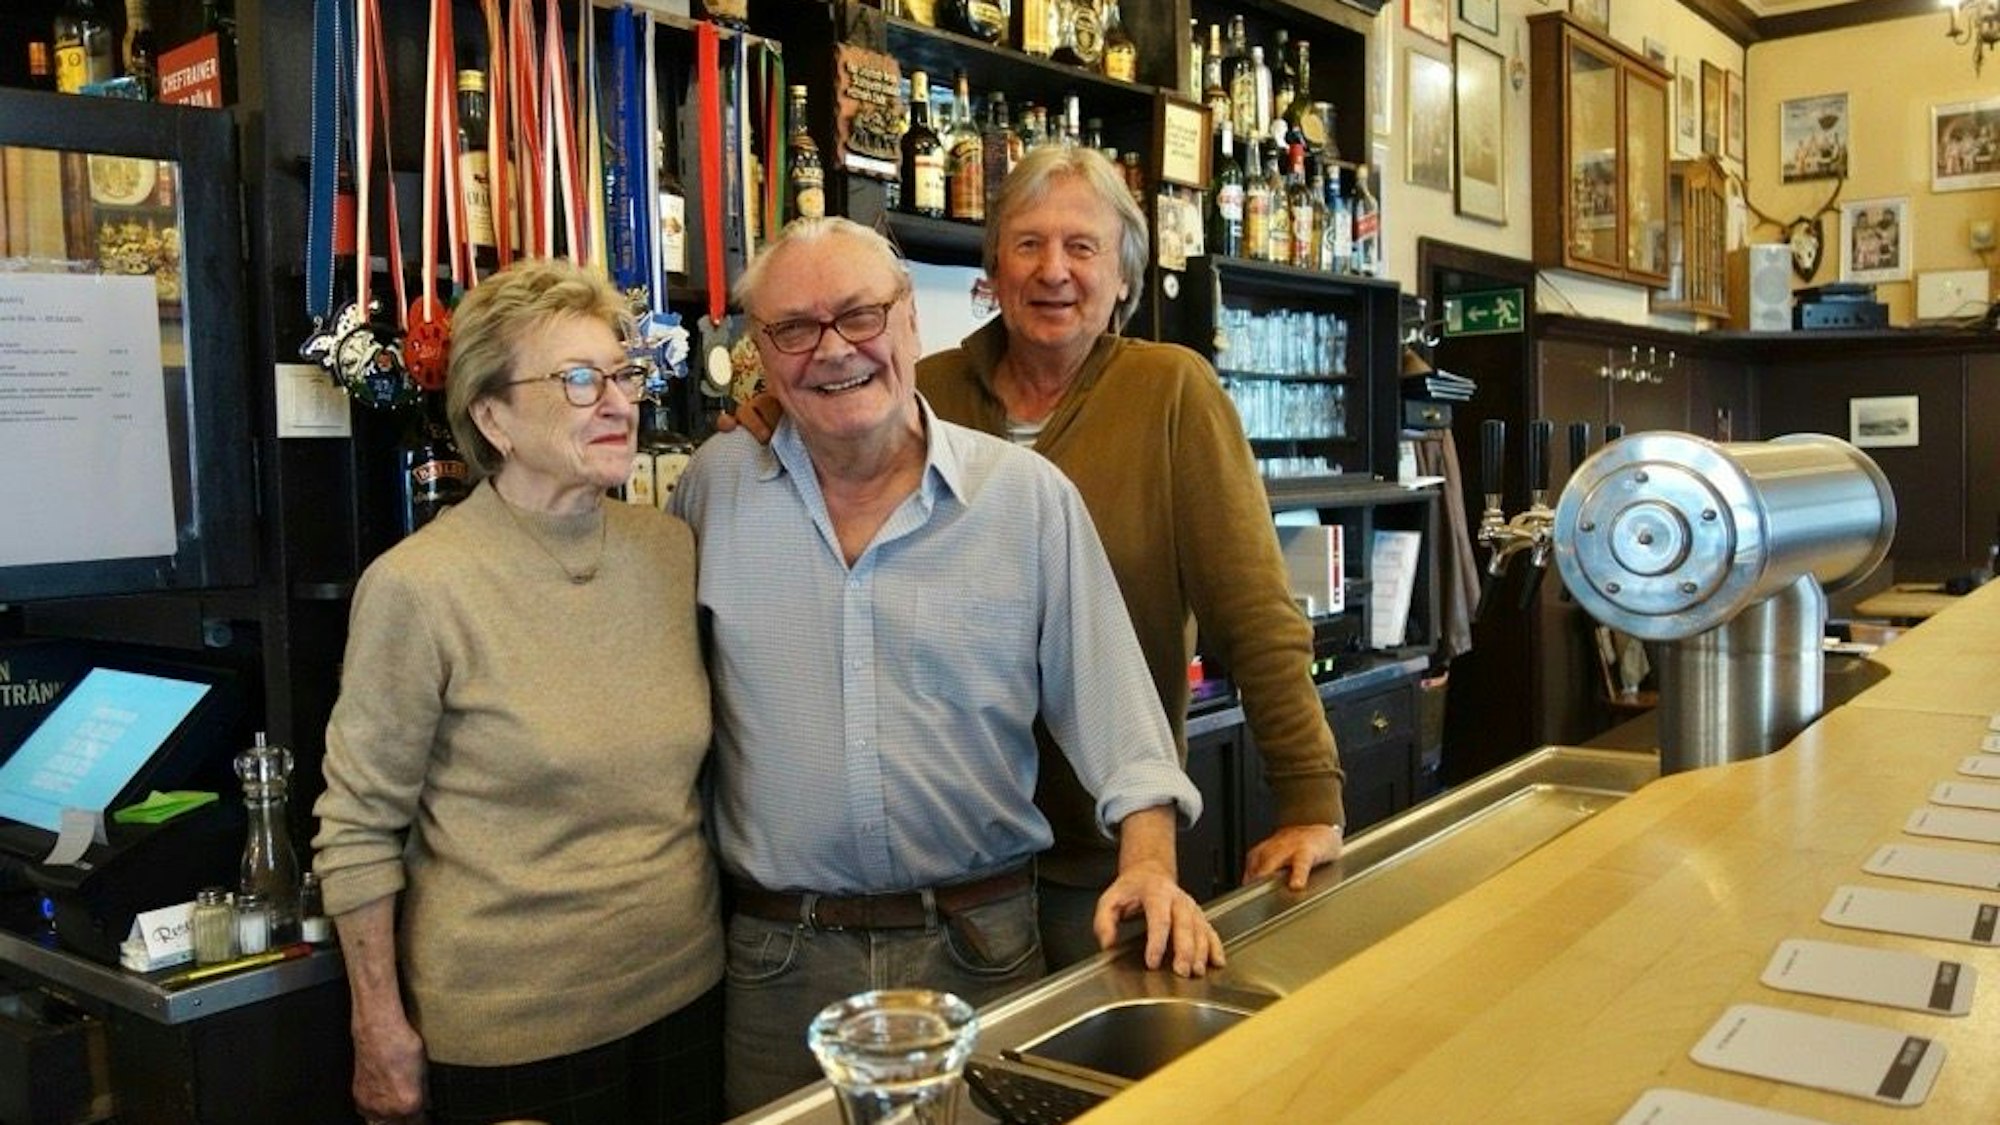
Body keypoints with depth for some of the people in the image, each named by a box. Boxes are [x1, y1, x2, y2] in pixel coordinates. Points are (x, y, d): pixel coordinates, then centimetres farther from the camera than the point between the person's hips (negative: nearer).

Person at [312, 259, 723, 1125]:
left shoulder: (673, 549, -1)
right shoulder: (418, 584, -16)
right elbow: (359, 825, -10)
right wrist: (380, 1031, -7)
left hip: (684, 987, 5)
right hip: (513, 1026, -5)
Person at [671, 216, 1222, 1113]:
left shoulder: (1030, 496, -4)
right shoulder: (716, 486, 1)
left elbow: (1109, 699, -2)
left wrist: (1148, 861, -14)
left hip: (980, 944, 0)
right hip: (778, 959, 1)